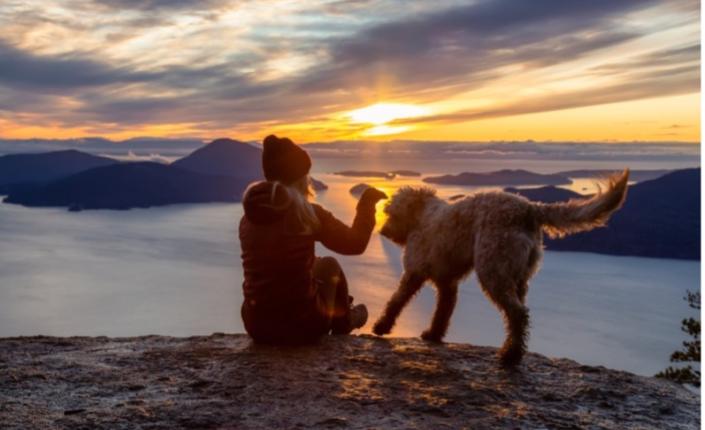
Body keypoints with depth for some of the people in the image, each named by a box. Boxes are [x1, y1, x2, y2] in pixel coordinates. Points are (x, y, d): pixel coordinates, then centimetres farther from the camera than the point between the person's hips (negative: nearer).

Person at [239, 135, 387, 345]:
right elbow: (355, 244, 2)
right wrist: (367, 203, 17)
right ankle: (343, 322, 46)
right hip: (302, 325, -4)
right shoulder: (309, 214, -12)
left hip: (257, 327, 4)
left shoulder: (248, 219, 1)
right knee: (328, 265, 23)